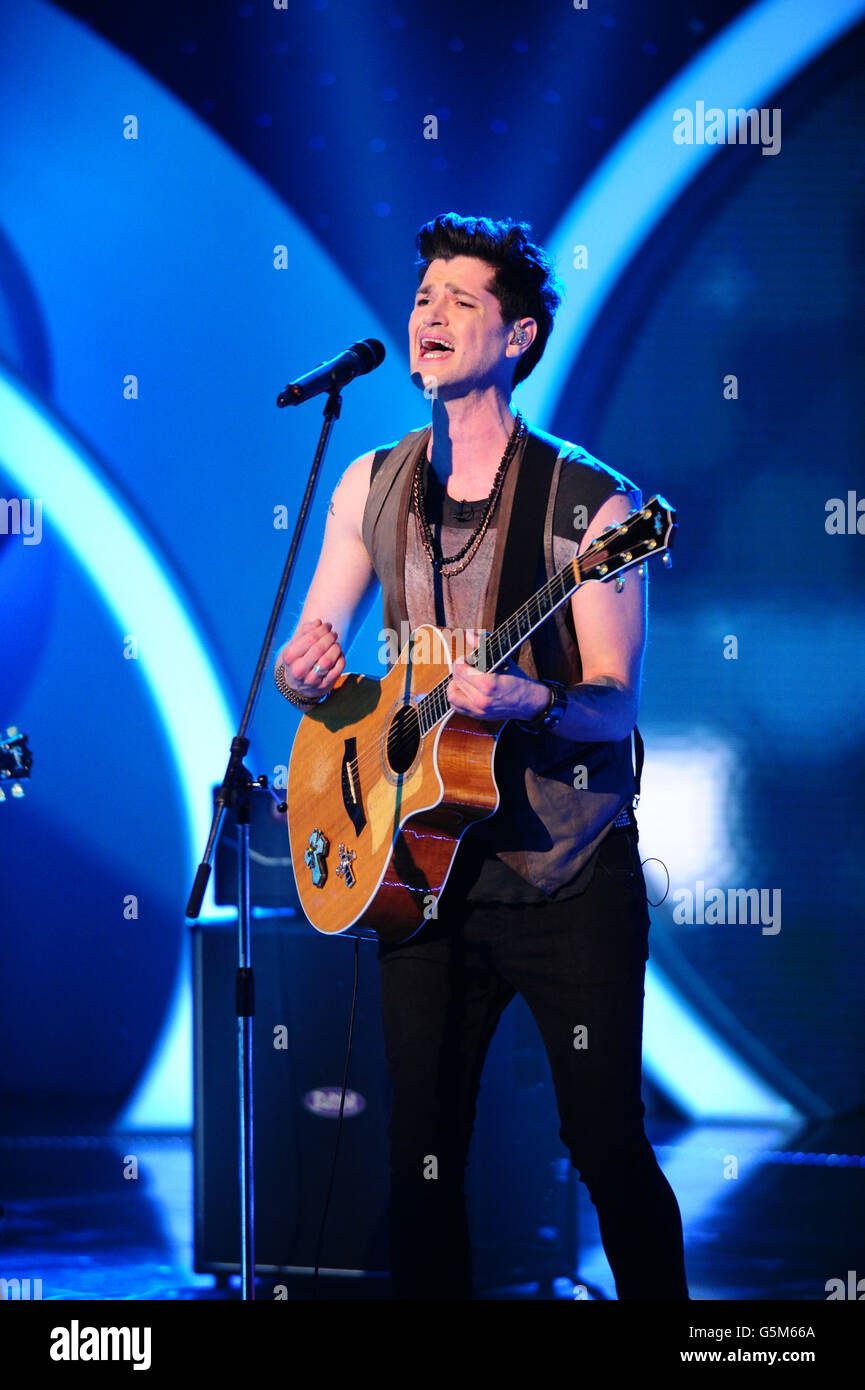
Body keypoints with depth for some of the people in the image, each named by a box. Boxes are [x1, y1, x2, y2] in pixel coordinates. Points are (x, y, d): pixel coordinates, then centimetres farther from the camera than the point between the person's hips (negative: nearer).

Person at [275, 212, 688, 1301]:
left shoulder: (592, 502, -6)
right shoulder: (371, 487, 9)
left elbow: (615, 701, -9)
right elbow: (306, 657, 14)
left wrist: (527, 701, -30)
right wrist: (304, 673, -11)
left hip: (568, 871, -4)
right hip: (423, 859, 4)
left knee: (608, 1149, -4)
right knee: (422, 1157, 6)